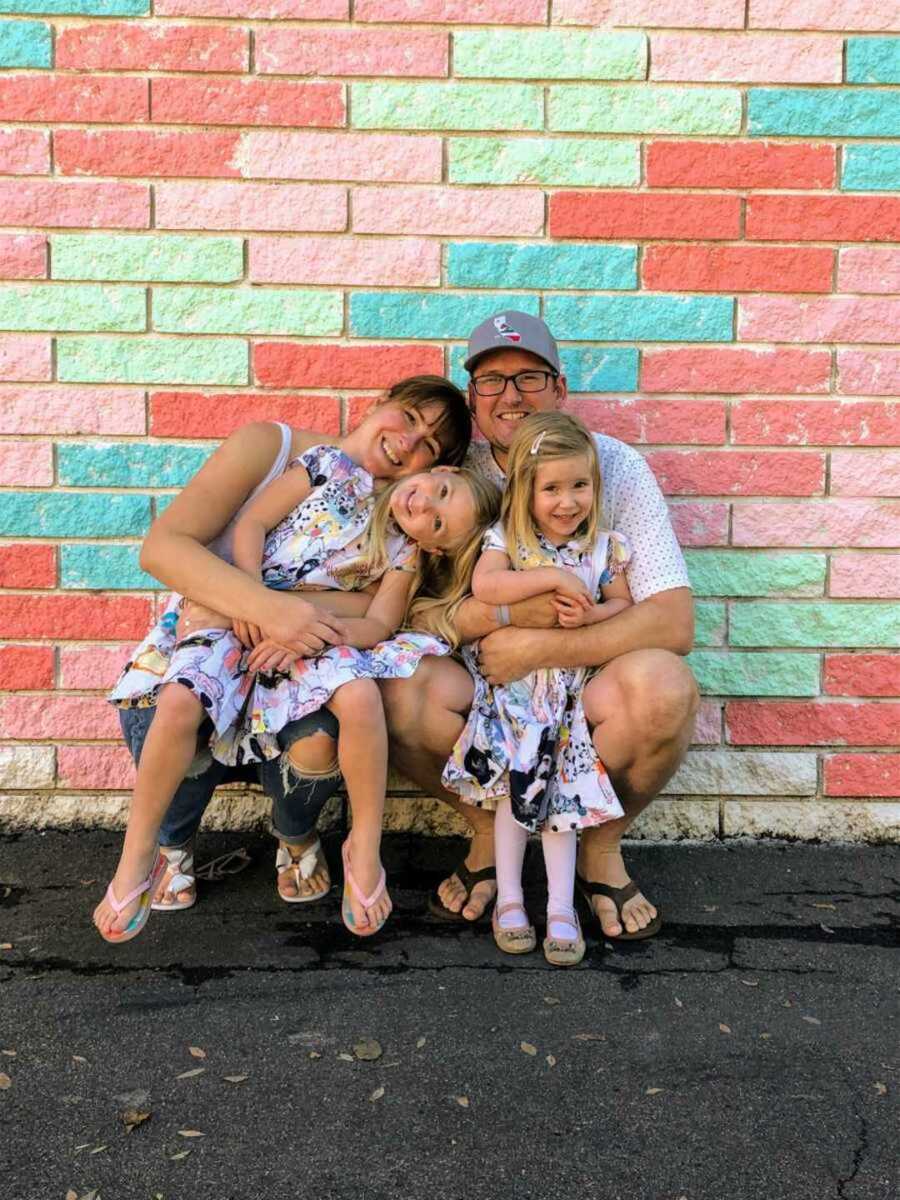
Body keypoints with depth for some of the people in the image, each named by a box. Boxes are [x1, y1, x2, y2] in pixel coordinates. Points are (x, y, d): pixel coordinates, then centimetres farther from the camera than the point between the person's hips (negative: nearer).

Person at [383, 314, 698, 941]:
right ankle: (489, 831, 2)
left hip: (587, 683, -1)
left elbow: (674, 622, -19)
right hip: (480, 685, 1)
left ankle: (602, 844, -1)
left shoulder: (615, 465, -9)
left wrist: (539, 647, -26)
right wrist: (506, 612, -26)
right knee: (400, 687, -28)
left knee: (663, 685, -33)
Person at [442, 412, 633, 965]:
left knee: (561, 791, 1)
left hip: (570, 694, 1)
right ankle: (509, 899, 13)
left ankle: (561, 908, 10)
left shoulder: (603, 547, 1)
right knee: (517, 787, 0)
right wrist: (552, 578, -26)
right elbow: (483, 586, -22)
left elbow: (623, 604, 5)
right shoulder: (507, 539, -5)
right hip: (513, 685, -1)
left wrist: (590, 614, -17)